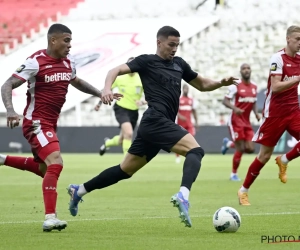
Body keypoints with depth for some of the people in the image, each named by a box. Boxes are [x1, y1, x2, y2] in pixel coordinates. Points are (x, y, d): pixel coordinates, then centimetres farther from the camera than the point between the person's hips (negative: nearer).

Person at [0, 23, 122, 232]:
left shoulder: (68, 62, 5)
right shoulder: (36, 62, -17)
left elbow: (77, 82, 28)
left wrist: (101, 94, 22)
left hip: (51, 123, 9)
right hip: (36, 122, -9)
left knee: (44, 169, 21)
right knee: (55, 162, -24)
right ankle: (50, 218, -23)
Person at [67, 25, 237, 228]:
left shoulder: (179, 64, 21)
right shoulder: (147, 61, 1)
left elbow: (202, 85, 29)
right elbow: (116, 71, -8)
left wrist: (221, 83, 9)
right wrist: (107, 88, -28)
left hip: (159, 125, 8)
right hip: (156, 121, -8)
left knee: (126, 169, 15)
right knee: (195, 150, -24)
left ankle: (79, 190, 26)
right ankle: (183, 195, -44)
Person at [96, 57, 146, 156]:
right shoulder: (120, 78, -7)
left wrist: (143, 102, -27)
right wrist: (100, 103, 10)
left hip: (134, 111, 3)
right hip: (121, 108, -3)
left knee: (122, 140, 15)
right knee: (129, 133, -28)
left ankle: (107, 142, 49)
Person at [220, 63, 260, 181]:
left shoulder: (254, 87, 8)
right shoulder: (235, 86, -11)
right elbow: (225, 101, -13)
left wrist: (256, 113, 1)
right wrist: (234, 108, -31)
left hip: (247, 122, 6)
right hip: (236, 121, -6)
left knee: (250, 148, -1)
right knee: (240, 149, -7)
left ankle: (229, 143, 27)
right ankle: (234, 174, 12)